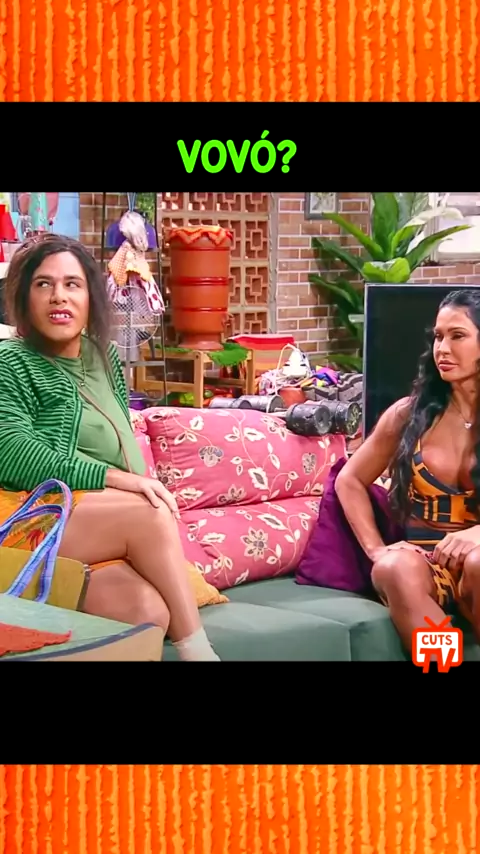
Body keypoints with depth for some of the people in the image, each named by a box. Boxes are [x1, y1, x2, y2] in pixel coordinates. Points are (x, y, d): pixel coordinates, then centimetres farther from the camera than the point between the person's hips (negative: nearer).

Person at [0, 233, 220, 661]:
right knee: (152, 515, -27)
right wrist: (115, 479, -21)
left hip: (99, 535, 6)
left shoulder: (106, 358, 20)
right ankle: (198, 650, -17)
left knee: (148, 608, -28)